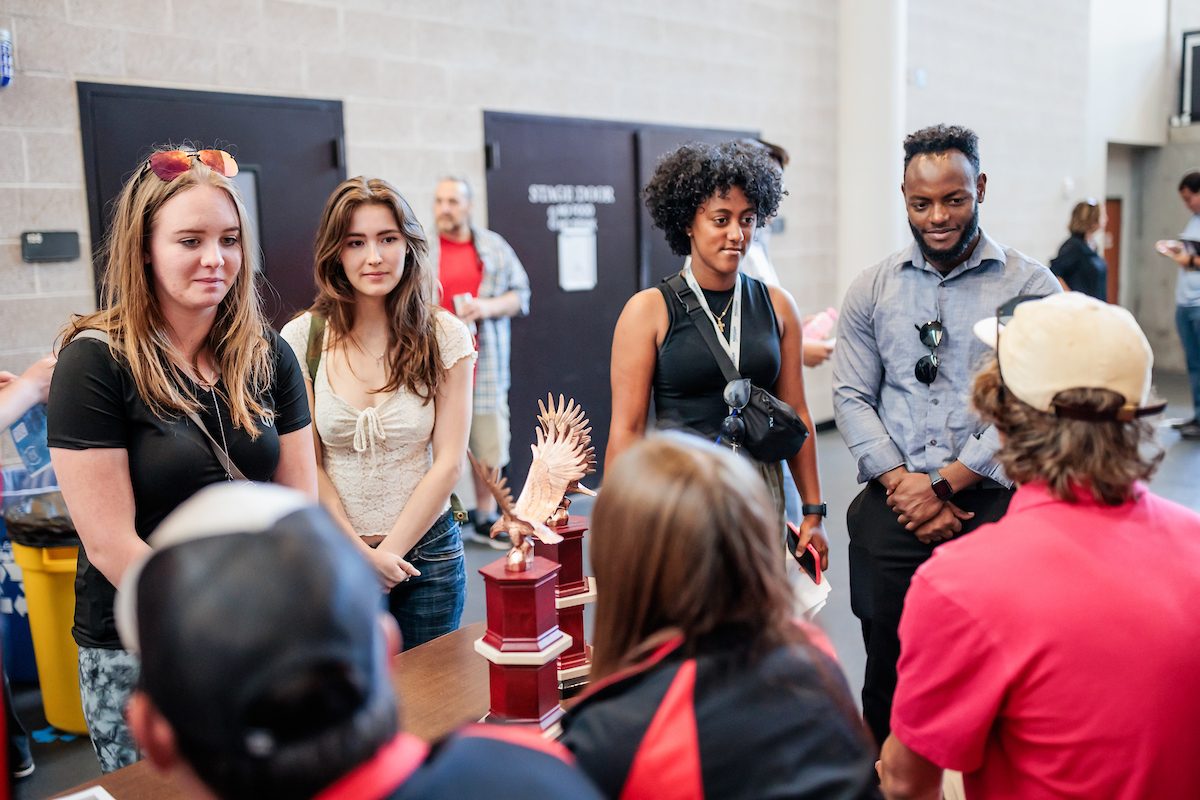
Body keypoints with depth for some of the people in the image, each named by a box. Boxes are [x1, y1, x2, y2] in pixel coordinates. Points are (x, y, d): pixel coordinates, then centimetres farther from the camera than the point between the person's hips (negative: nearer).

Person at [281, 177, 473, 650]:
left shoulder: (445, 336, -4)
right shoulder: (303, 337, -5)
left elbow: (449, 461, -5)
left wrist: (391, 551, -9)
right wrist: (362, 554, -9)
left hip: (428, 551, 1)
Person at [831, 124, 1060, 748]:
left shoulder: (1030, 287, 0)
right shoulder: (871, 290, 8)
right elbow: (851, 398, 3)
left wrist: (942, 485, -13)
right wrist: (901, 485, -9)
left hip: (990, 508, -2)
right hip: (889, 511, 2)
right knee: (888, 668, 10)